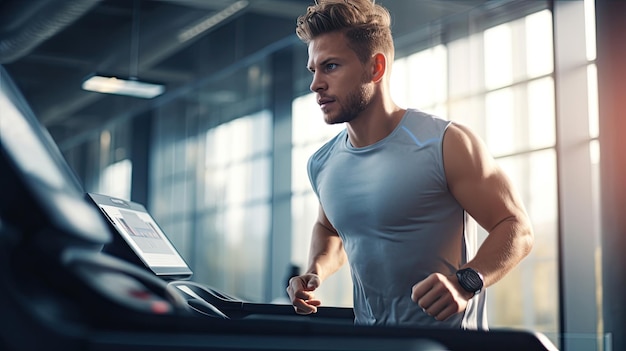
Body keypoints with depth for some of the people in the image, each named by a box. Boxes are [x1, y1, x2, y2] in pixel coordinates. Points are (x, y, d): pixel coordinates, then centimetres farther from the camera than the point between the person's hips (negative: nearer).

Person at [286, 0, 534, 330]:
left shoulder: (446, 144, -9)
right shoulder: (321, 165, 9)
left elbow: (517, 229, -7)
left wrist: (465, 283, -23)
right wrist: (316, 271, 8)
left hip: (450, 339, -4)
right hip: (368, 342, 4)